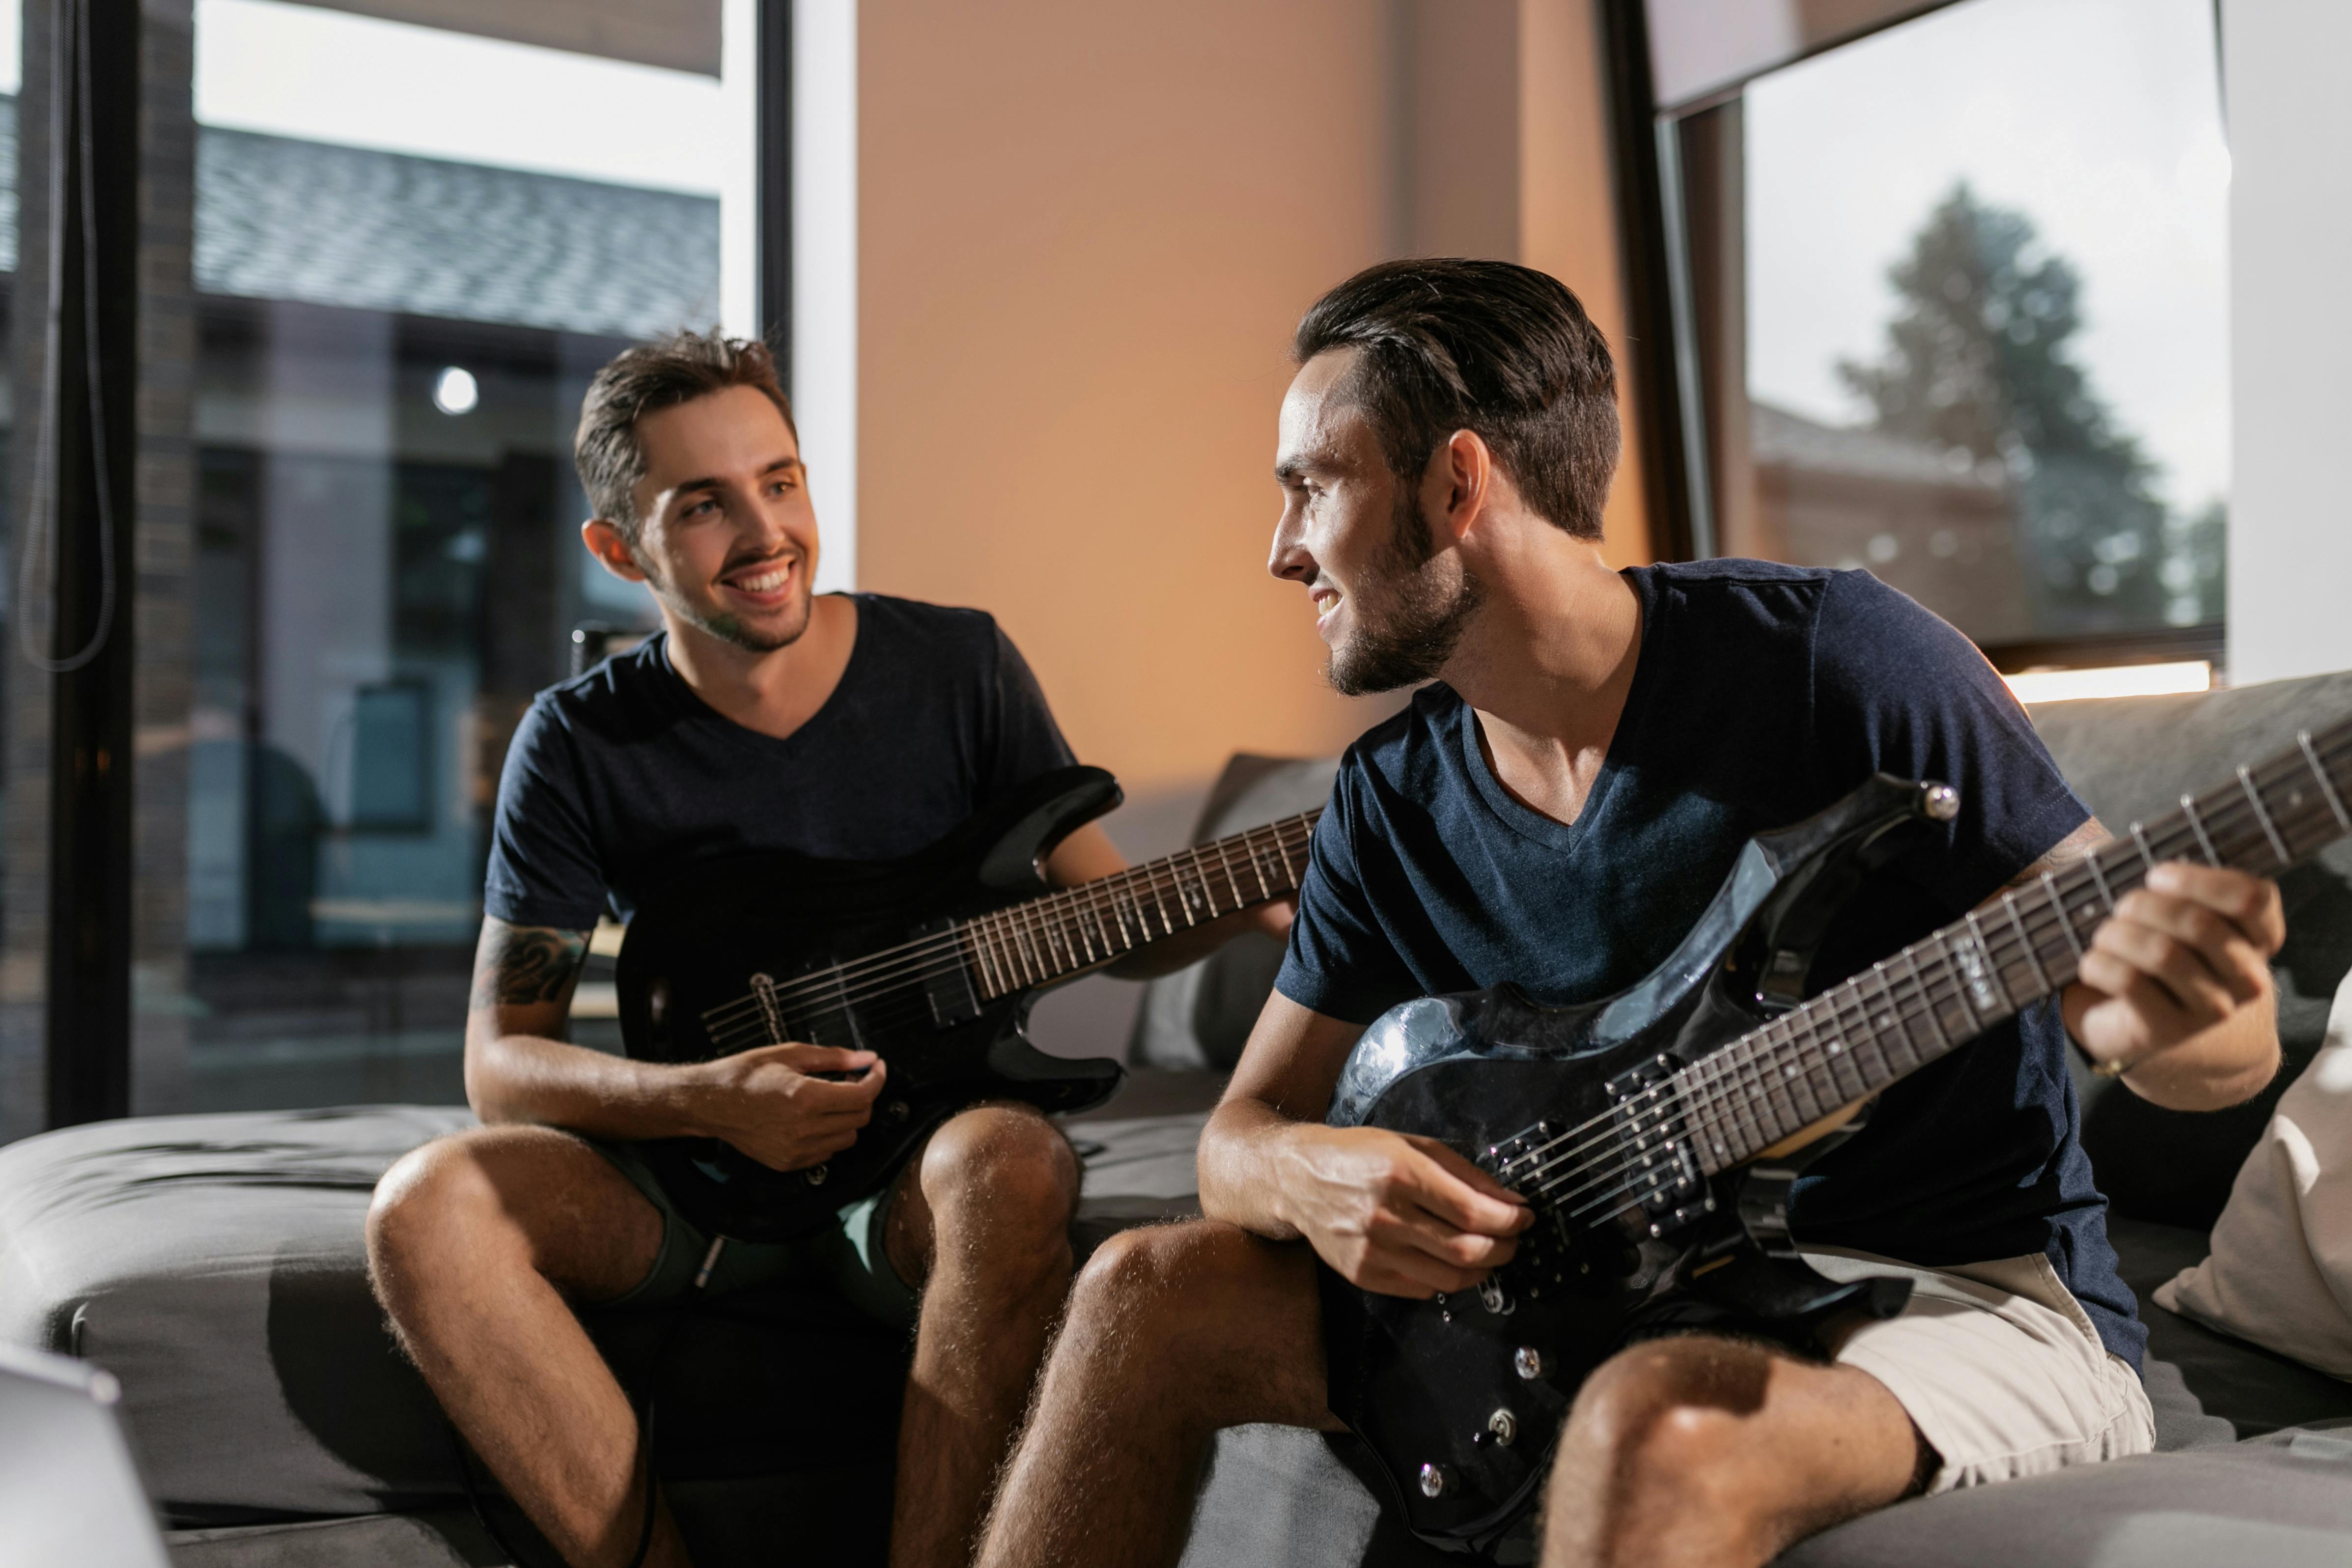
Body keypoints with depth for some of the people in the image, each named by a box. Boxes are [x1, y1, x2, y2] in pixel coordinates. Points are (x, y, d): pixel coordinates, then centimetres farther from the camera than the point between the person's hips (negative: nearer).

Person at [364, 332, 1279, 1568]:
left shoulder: (957, 668, -3)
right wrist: (705, 1098, -22)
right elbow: (501, 1062, -3)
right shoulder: (582, 746, -3)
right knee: (431, 1208, -25)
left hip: (916, 1158, -1)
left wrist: (1242, 897, -21)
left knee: (1013, 1164, -36)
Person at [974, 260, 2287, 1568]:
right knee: (1150, 1292, -8)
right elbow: (1245, 1127, 8)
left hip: (1966, 1294, -5)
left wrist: (2170, 1024, -38)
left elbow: (2234, 1041, -12)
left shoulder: (1834, 659, -14)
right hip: (1610, 1290, 5)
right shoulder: (1393, 800, 3)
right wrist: (1306, 1173, -17)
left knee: (1658, 1425, -38)